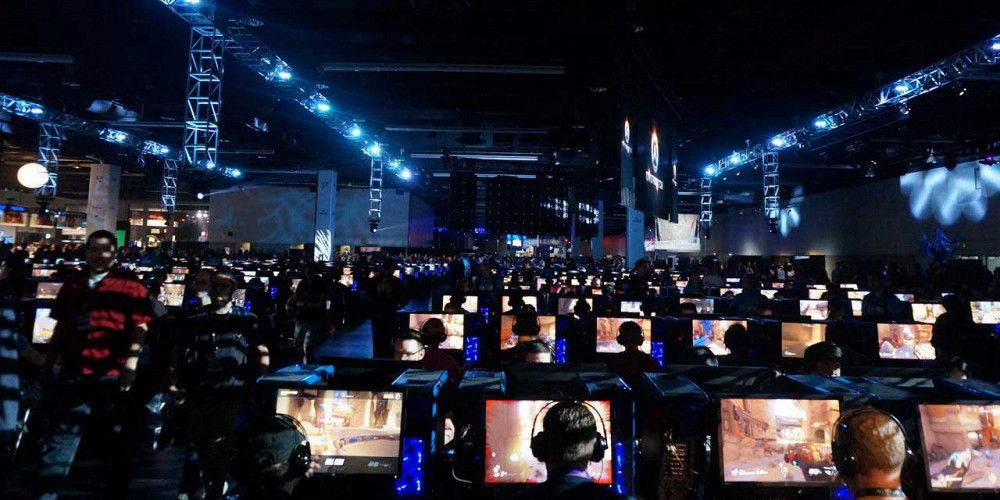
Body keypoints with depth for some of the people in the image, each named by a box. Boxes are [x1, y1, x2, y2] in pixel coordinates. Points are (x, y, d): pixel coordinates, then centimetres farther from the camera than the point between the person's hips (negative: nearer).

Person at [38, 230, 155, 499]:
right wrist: (49, 363, 16)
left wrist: (131, 364, -17)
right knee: (60, 436, 8)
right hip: (73, 372, 4)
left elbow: (140, 327, -9)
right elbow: (61, 327, 18)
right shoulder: (72, 283, 12)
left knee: (113, 439, 9)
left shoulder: (129, 284, -3)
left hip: (111, 374, -4)